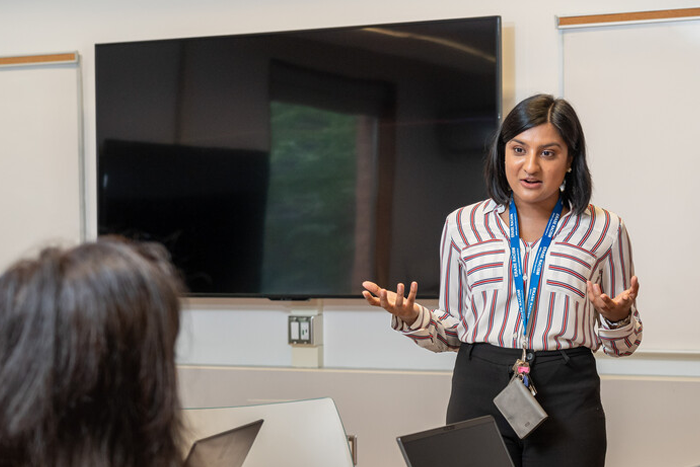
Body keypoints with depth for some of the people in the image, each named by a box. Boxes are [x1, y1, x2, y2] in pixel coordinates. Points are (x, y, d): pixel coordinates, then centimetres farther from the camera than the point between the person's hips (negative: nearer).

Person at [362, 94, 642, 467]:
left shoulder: (603, 229, 3)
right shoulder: (463, 225, 7)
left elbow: (622, 345, 9)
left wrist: (617, 317, -13)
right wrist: (411, 318, -6)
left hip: (567, 397, -1)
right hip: (478, 392, 1)